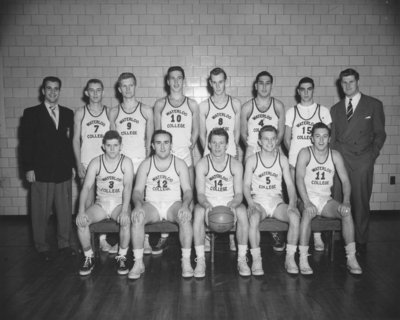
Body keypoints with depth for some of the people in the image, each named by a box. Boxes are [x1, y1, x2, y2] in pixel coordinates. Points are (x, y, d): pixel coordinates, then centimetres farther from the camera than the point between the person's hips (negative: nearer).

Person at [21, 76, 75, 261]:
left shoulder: (68, 114, 11)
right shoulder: (31, 113, 1)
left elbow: (71, 141, 11)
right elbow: (26, 143, -2)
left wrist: (71, 164, 6)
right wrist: (28, 168, -7)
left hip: (64, 171, 3)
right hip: (41, 172, -2)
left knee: (65, 211, 7)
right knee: (40, 212, 5)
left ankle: (64, 243, 23)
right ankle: (42, 247, 20)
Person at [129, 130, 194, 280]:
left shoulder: (179, 164, 6)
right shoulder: (145, 165, 7)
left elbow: (187, 190, 0)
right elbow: (138, 190, 2)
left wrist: (185, 205, -22)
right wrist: (138, 205, -21)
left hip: (174, 204, 0)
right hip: (151, 204, 1)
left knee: (185, 217, -33)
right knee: (137, 217, -31)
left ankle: (186, 261, -22)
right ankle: (138, 262, -20)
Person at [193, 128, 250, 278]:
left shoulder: (236, 165, -4)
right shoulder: (202, 164, -6)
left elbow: (239, 193, -6)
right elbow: (200, 193, -10)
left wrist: (233, 204, -29)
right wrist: (206, 205, -33)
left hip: (230, 203, 0)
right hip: (208, 202, 0)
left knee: (242, 213, -31)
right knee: (198, 212, -33)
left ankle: (242, 259, -20)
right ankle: (200, 260, -26)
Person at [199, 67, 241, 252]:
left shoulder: (235, 104, 9)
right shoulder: (204, 106, 6)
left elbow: (237, 132, 11)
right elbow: (202, 134, 8)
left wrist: (235, 150, 2)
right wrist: (207, 151, -1)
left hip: (231, 155, 1)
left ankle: (232, 235, 9)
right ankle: (207, 236, 6)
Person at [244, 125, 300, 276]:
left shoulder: (282, 159, 10)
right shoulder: (252, 160, 5)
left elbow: (290, 184, 8)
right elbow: (246, 185, 2)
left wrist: (292, 202, -11)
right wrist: (250, 202, -17)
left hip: (277, 201, 2)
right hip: (258, 201, -2)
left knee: (295, 216, -29)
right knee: (254, 218, -36)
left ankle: (290, 258, -16)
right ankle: (256, 259, -23)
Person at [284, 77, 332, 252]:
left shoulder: (323, 111, 10)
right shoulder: (291, 112, 11)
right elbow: (286, 138, 11)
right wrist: (295, 154, 1)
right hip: (295, 161, 1)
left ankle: (317, 236, 1)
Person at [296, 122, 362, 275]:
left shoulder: (335, 155, 6)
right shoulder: (305, 153, -3)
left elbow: (345, 180, 2)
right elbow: (299, 178, -14)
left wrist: (346, 202, -16)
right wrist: (307, 202, -28)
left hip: (326, 200, 3)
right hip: (308, 198, -3)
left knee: (347, 212, -24)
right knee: (307, 214, -35)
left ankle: (351, 258, -18)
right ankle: (303, 259, -29)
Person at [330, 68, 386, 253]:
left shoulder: (374, 105, 8)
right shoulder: (336, 109, 18)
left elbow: (380, 134, 8)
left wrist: (372, 154, -3)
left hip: (363, 160, -2)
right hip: (340, 160, 2)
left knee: (361, 202, 0)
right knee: (339, 201, -5)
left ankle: (361, 241, 11)